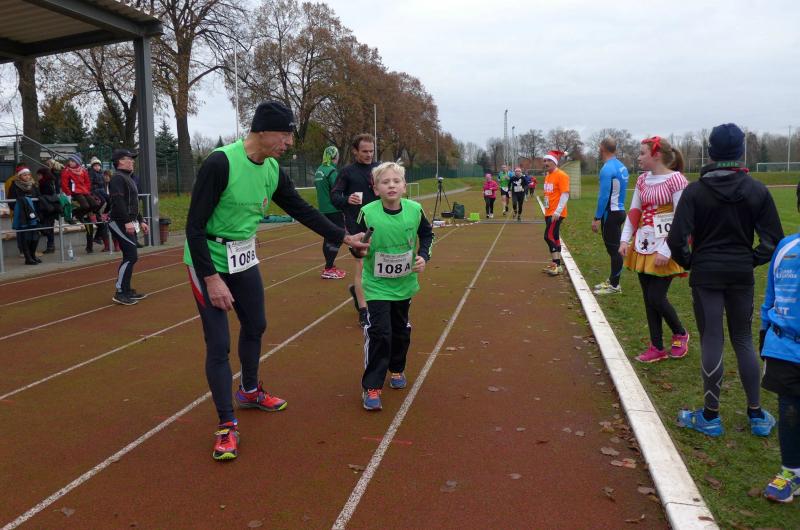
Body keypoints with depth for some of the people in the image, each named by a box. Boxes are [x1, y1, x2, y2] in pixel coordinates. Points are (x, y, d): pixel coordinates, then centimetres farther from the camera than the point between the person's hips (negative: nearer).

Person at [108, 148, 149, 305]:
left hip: (129, 223, 10)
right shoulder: (118, 178, -12)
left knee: (130, 257, 12)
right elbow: (118, 202, -24)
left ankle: (126, 290, 19)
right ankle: (120, 293, -9)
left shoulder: (128, 178, 20)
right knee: (131, 256, -13)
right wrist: (127, 221, -30)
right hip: (120, 224, -10)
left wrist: (140, 221, 23)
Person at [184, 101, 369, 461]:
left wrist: (345, 238, 9)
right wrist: (212, 279, -25)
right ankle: (227, 425, 9)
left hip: (245, 259, 8)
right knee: (219, 344, -6)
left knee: (255, 326, 19)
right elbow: (194, 226, -24)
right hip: (208, 262, -7)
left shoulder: (272, 170, -4)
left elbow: (302, 210, 8)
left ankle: (250, 392, 43)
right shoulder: (220, 163, -26)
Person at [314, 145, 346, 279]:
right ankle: (328, 270, -7)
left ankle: (330, 266, 24)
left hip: (323, 210, 9)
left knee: (329, 238, 15)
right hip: (334, 211, -9)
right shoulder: (331, 171, -14)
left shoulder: (319, 171, 10)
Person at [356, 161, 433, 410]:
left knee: (401, 330, 18)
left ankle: (397, 370, 43)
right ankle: (371, 387, 1)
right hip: (377, 285, -4)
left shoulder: (415, 210, -11)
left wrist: (424, 255, -6)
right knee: (379, 332, -11)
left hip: (404, 283, 4)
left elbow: (427, 233, 7)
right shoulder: (368, 213, -20)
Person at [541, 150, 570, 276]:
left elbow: (565, 195, -19)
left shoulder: (561, 175, -13)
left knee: (549, 237, -12)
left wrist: (557, 212, -23)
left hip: (556, 213, -9)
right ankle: (556, 264, 17)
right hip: (549, 213, 9)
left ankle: (557, 265, -6)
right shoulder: (547, 176, 14)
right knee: (554, 237, 11)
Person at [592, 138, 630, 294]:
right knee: (615, 248, 16)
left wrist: (597, 218, -17)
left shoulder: (607, 169, -16)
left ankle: (614, 285, 2)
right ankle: (612, 280, 26)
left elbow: (604, 195, -20)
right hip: (619, 211, 9)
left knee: (613, 249, -4)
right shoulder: (622, 167, 12)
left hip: (610, 214, -9)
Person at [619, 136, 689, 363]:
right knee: (649, 299, 9)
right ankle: (657, 348, 21)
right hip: (643, 246, 7)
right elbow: (634, 212, 11)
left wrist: (666, 251, -20)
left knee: (656, 298, -5)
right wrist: (625, 239, -1)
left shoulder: (676, 180, -13)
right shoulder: (642, 180, 9)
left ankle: (680, 334, 24)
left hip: (664, 248, -7)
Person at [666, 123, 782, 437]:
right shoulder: (757, 191, -1)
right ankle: (757, 414, 23)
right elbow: (773, 239, -2)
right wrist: (750, 260, 10)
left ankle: (710, 416, 14)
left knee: (711, 342, 4)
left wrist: (689, 262, 3)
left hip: (706, 274, -3)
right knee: (743, 340, 15)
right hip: (742, 275, 3)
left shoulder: (695, 191, -10)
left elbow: (677, 240, -15)